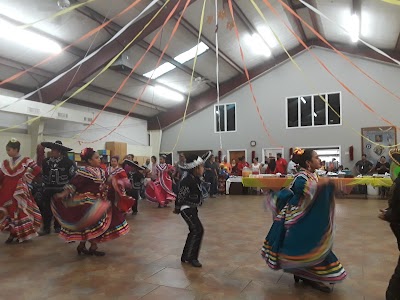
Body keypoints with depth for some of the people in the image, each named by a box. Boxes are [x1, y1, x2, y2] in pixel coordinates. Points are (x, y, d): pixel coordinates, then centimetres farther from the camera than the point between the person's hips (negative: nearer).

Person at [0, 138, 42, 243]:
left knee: (20, 210, -1)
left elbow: (37, 170, -15)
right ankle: (12, 233, 20)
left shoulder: (26, 161, -8)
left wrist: (26, 178, -8)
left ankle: (21, 233, 13)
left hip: (20, 191, -5)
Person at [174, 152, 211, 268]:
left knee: (194, 231, 14)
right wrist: (177, 208, -10)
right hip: (186, 209, -10)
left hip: (192, 208, 10)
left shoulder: (197, 180, 2)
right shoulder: (188, 181, -23)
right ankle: (191, 257, -3)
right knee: (198, 230, -13)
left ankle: (185, 256, 26)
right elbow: (181, 196, -17)